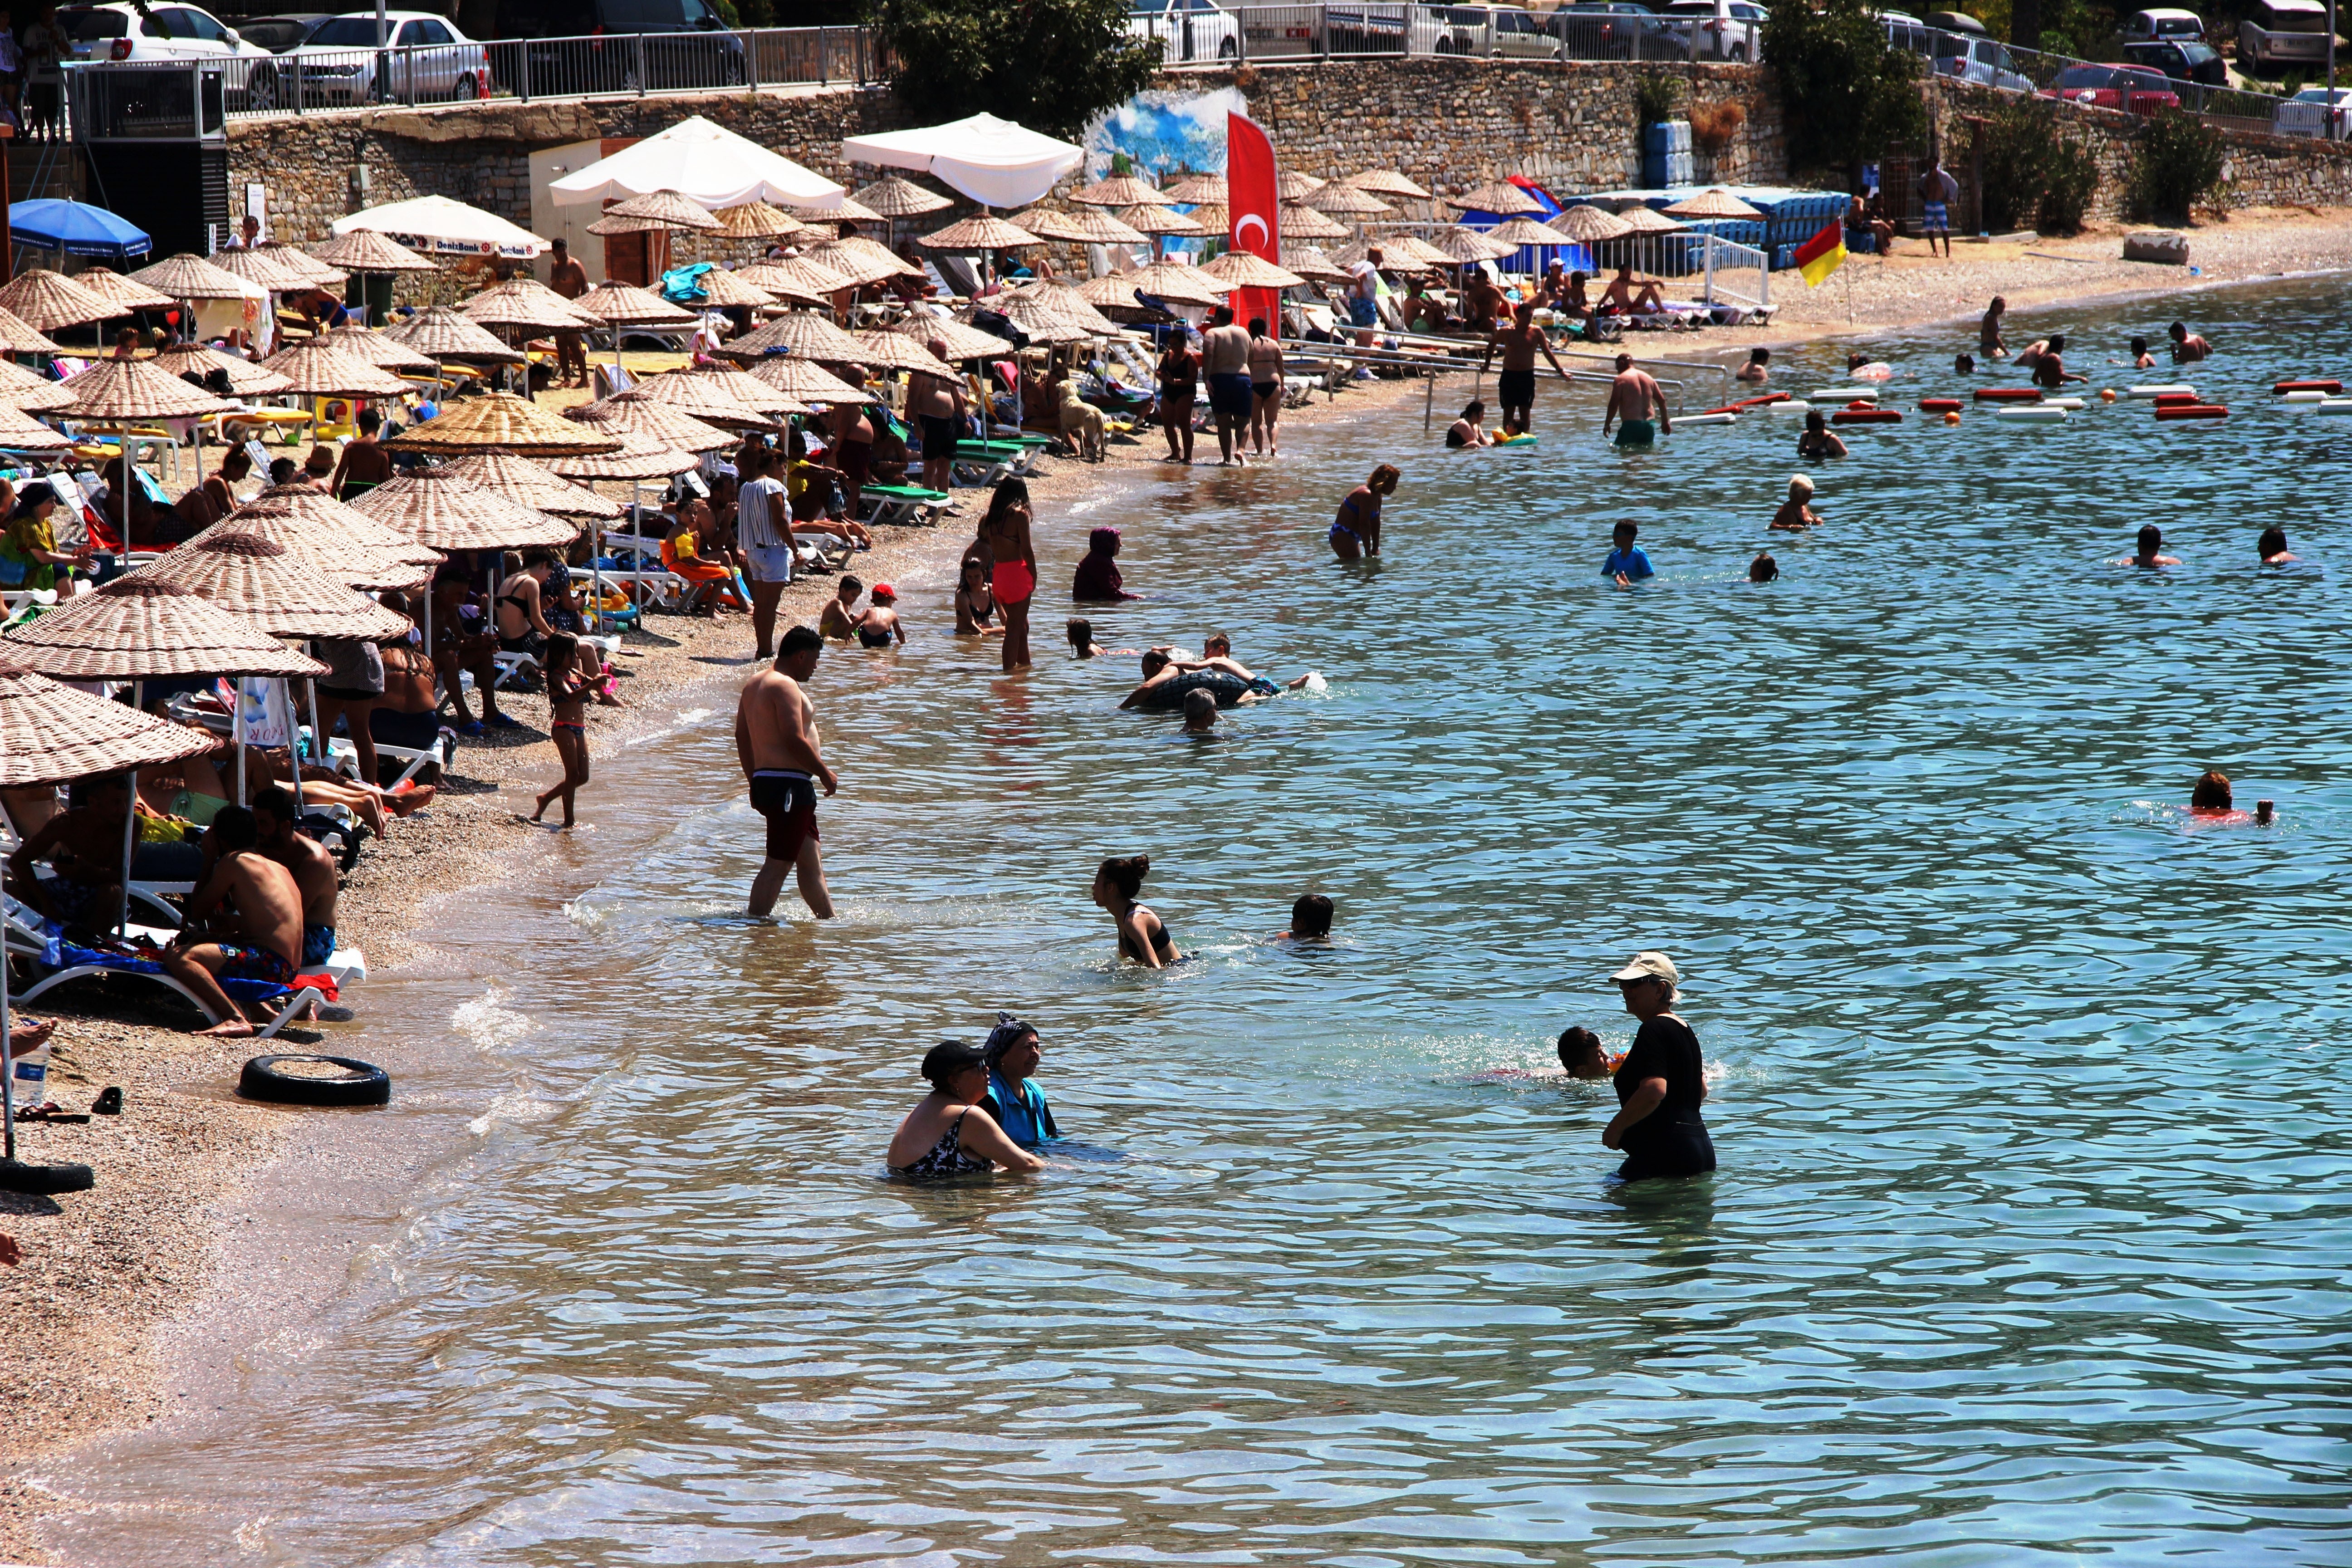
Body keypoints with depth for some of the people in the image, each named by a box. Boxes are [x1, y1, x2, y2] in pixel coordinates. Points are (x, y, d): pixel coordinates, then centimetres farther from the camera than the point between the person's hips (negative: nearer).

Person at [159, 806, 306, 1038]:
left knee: (178, 958, -23)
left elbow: (197, 912, 5)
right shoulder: (280, 869, 19)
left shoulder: (234, 862, -4)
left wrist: (208, 863, 17)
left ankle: (236, 1019, -35)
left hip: (269, 962, -9)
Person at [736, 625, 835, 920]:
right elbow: (795, 741, -21)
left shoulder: (754, 685, 17)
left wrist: (756, 783, 24)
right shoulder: (785, 686, -14)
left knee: (810, 862, 15)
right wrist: (825, 773, -10)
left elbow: (742, 737, 21)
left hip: (765, 782, 11)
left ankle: (828, 919, 20)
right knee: (778, 865, -10)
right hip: (788, 784, -11)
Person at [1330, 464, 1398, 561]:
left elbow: (1375, 524, 12)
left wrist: (1376, 549, 10)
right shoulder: (1366, 495, -22)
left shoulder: (1378, 497, 10)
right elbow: (1364, 525, -23)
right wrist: (1368, 553, -21)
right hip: (1342, 536, -11)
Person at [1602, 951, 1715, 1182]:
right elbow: (1701, 1091, 30)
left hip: (1663, 1155, -11)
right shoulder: (1684, 1030, 19)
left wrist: (1615, 1128, -16)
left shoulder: (1654, 1030, -13)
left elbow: (1654, 1091, -26)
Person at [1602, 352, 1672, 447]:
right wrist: (1665, 422, 23)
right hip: (1649, 425, 6)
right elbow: (1662, 400, 15)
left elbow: (1614, 405, -10)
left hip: (1631, 425, -6)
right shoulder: (1648, 377, 14)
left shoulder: (1621, 380, -5)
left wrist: (1607, 425, -1)